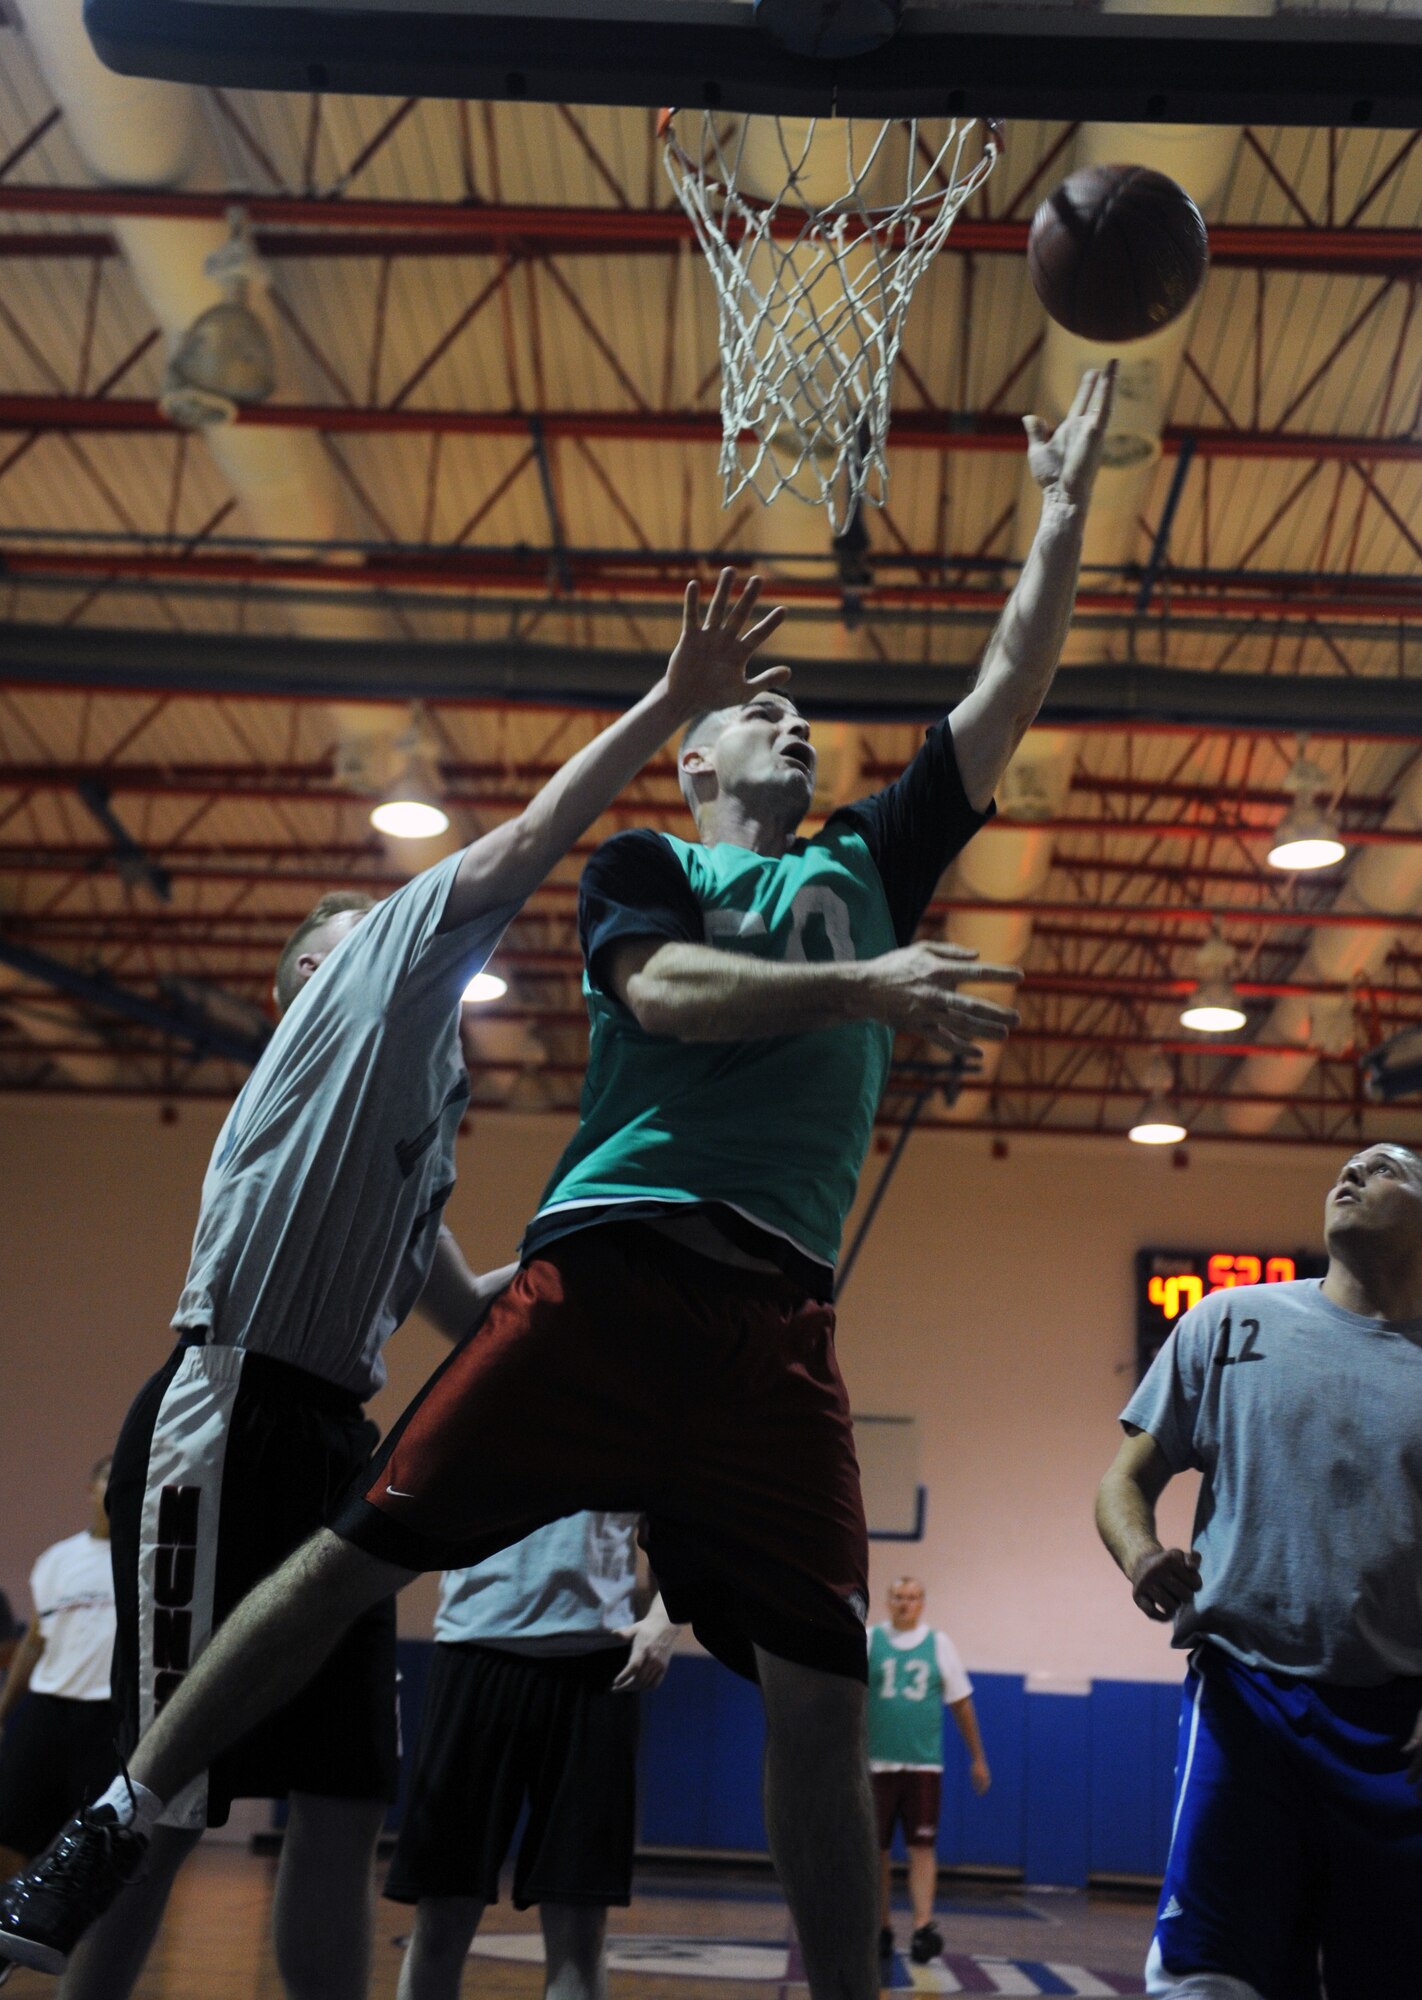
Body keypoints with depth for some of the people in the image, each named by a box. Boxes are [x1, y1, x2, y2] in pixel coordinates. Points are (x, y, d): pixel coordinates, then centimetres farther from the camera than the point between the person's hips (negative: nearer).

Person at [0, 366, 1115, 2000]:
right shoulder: (644, 865, 16)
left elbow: (1007, 692, 24)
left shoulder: (867, 867, 25)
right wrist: (859, 985, -14)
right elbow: (664, 992, -6)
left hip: (778, 1307, 3)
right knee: (366, 1545, -5)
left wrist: (1066, 508, 24)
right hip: (613, 1257, -2)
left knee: (820, 1683, -3)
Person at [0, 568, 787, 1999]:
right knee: (165, 1802, -8)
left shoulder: (413, 1093, 26)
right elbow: (532, 840, -5)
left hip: (329, 1438, 9)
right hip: (232, 1412, -9)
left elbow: (459, 1303, 34)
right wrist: (670, 703, -5)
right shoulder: (360, 977, 5)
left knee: (343, 1797, 6)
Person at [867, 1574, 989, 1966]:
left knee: (922, 1849, -7)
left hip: (924, 1765, 0)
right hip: (876, 1765, 0)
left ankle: (923, 1927, -11)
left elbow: (961, 1703, 11)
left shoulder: (939, 1644, 6)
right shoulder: (868, 1640, 3)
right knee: (875, 1851, 6)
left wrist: (977, 1758, 12)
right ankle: (881, 1929, 18)